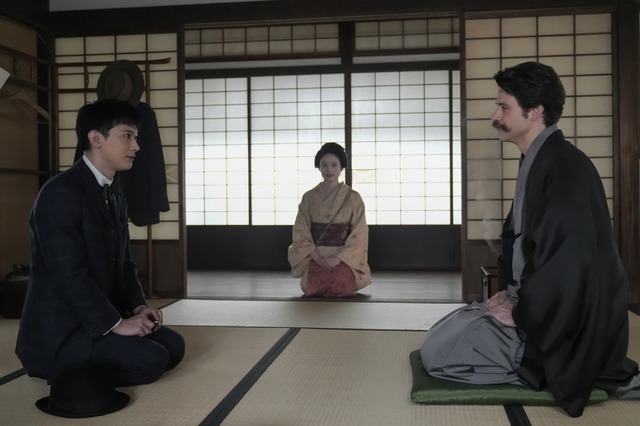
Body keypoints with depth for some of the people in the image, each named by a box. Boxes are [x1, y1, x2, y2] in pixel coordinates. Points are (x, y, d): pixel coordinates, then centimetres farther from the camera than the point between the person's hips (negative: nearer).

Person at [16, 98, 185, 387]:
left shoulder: (116, 198, 12)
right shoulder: (60, 193, -18)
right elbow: (69, 275, -24)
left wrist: (138, 307, -3)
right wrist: (114, 323, -21)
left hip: (99, 320, 9)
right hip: (59, 330, -9)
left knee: (173, 345, 1)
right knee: (151, 360, -21)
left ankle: (82, 368, 9)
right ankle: (67, 372, -1)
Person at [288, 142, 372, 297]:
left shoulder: (353, 198, 1)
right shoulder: (309, 198, 6)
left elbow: (359, 235, -2)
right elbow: (300, 233, 5)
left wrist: (339, 257, -14)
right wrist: (315, 255, -11)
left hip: (344, 257, -1)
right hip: (315, 256, 1)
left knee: (340, 286, -29)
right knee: (311, 286, -27)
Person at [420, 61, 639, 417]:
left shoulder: (565, 166, -21)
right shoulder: (536, 161, 11)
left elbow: (570, 260, -27)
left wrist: (520, 313, -16)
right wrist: (511, 293, 7)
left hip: (563, 322, -10)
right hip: (535, 305, 10)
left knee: (437, 353, -13)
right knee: (443, 332, 17)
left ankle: (545, 365, -4)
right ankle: (538, 360, 11)